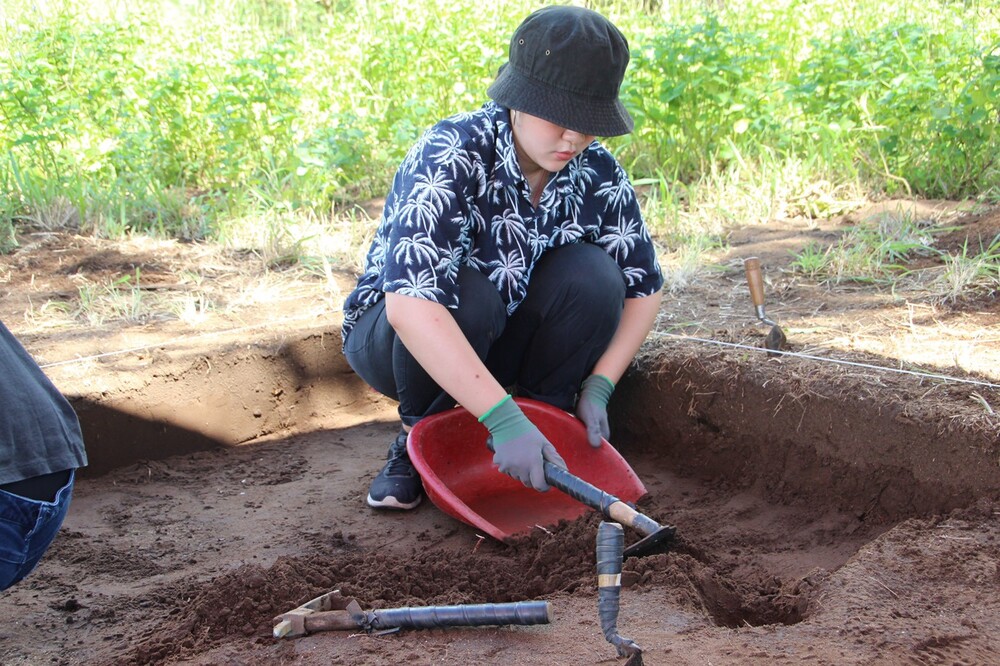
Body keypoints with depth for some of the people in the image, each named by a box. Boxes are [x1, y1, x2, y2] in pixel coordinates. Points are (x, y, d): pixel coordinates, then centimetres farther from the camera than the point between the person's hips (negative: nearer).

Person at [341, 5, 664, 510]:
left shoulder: (597, 174, -14)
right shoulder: (451, 157, -30)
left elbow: (643, 289, -1)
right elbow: (410, 307, -42)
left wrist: (598, 385, -15)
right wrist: (502, 418, -46)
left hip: (499, 345, 4)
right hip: (390, 333, -4)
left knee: (591, 273, -22)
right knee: (467, 294, -36)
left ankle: (548, 424, -5)